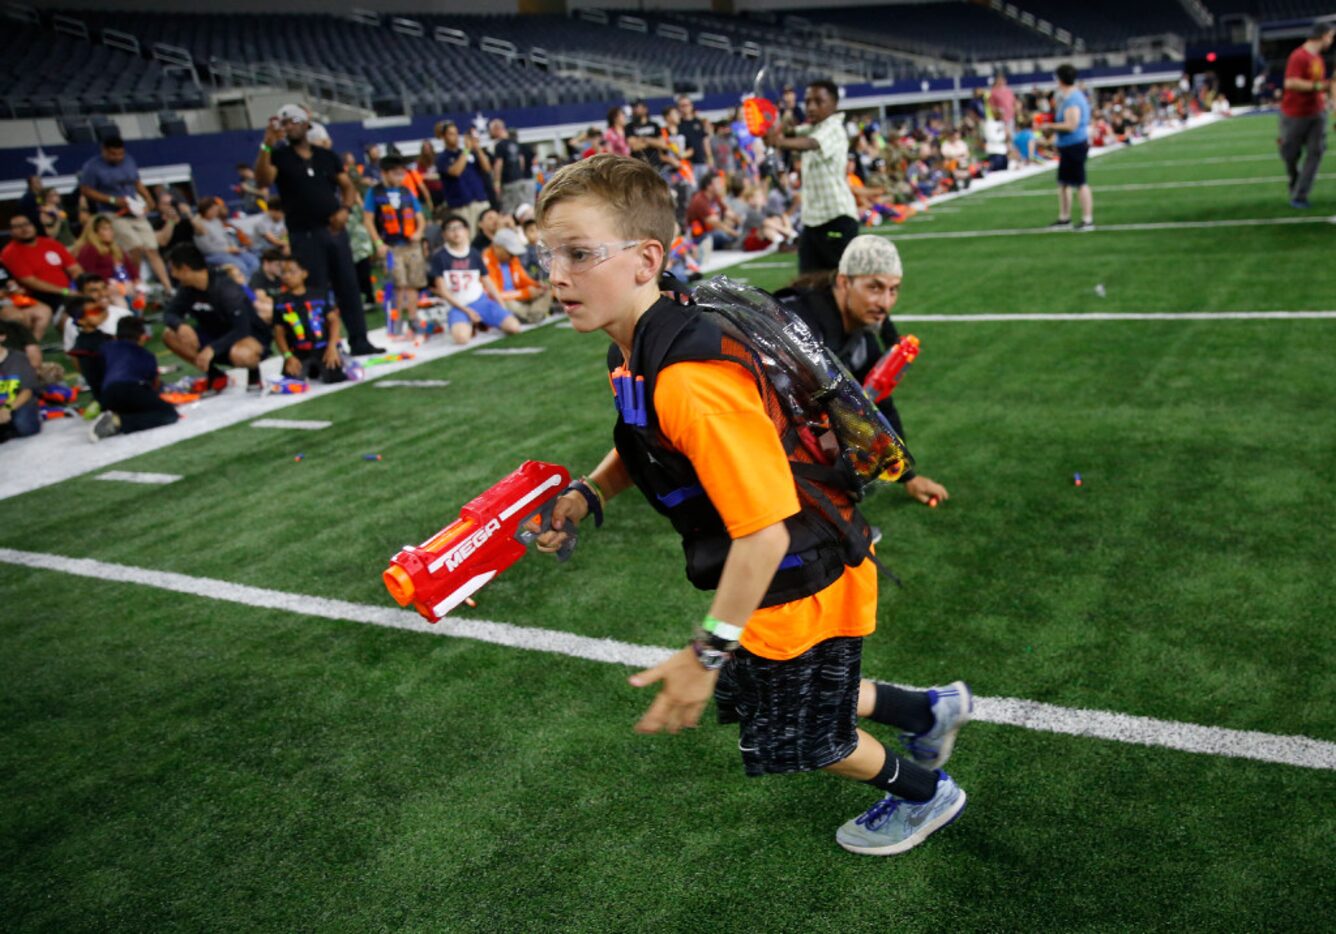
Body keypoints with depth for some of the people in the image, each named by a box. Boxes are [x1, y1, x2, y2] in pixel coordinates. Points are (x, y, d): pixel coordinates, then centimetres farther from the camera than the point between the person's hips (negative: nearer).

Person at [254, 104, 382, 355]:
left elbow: (348, 185, 13)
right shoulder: (279, 156, 2)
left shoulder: (326, 155, 12)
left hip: (335, 230, 3)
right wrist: (267, 146, -27)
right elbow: (262, 180, -16)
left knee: (349, 287, 6)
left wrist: (346, 208, -7)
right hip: (304, 236, -3)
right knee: (316, 293, -2)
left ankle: (359, 342, 15)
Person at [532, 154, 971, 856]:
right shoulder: (634, 356, -4)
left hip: (800, 587, -9)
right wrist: (586, 495, -3)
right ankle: (931, 711, 47)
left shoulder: (690, 381, -36)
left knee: (804, 739, 16)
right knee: (753, 696, 29)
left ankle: (923, 793, 47)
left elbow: (765, 531, -36)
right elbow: (643, 447, 16)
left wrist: (708, 652, -31)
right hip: (771, 580, 9)